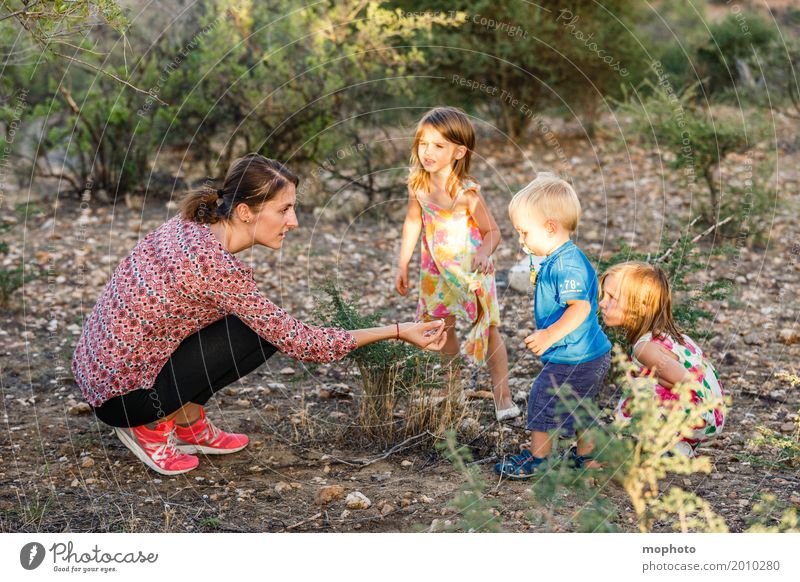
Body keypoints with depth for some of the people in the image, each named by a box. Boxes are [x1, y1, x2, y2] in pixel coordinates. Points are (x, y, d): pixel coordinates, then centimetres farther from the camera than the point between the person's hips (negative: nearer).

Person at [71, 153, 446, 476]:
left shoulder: (191, 225, -1)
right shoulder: (217, 266, -25)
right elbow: (296, 341, -18)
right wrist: (396, 331, -13)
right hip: (121, 396, -8)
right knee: (261, 334, -11)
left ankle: (187, 422, 11)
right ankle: (154, 424, -3)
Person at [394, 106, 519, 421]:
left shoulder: (466, 192, -27)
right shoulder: (418, 185, -12)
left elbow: (492, 231, -21)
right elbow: (413, 223, 4)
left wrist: (483, 253, -42)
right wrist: (402, 265, 5)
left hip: (471, 270, -5)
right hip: (436, 270, 5)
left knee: (488, 329, -3)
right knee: (442, 327, 15)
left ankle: (502, 395, 7)